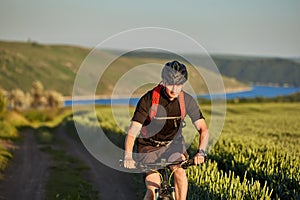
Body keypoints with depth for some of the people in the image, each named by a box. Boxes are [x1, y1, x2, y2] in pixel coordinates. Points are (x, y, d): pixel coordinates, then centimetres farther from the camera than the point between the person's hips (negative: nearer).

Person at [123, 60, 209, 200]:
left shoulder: (187, 100, -18)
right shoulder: (148, 100, -26)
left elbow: (203, 128, -21)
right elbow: (132, 132, -31)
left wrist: (201, 151, -40)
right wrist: (128, 157, -48)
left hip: (173, 142, 2)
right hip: (149, 146, -2)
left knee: (180, 171, -27)